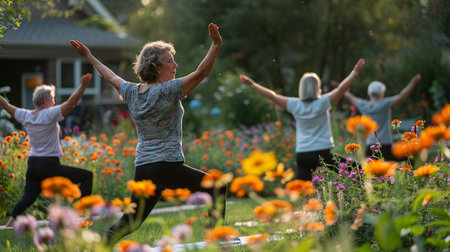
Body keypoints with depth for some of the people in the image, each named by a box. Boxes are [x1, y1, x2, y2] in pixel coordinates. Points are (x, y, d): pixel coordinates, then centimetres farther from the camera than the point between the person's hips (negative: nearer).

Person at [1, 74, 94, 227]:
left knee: (28, 197, 21)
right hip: (50, 166, -7)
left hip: (32, 164, 7)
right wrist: (83, 86, -24)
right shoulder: (50, 115, -13)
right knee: (87, 176, 1)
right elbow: (71, 103, -21)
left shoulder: (25, 116, 5)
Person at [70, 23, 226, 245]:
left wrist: (89, 57, 42)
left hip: (142, 168, 7)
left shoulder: (131, 93, 10)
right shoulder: (168, 91, -10)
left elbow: (111, 77, 27)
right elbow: (201, 73, -16)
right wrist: (216, 45, -19)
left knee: (129, 222, 12)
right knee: (217, 187, 9)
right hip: (168, 166, -7)